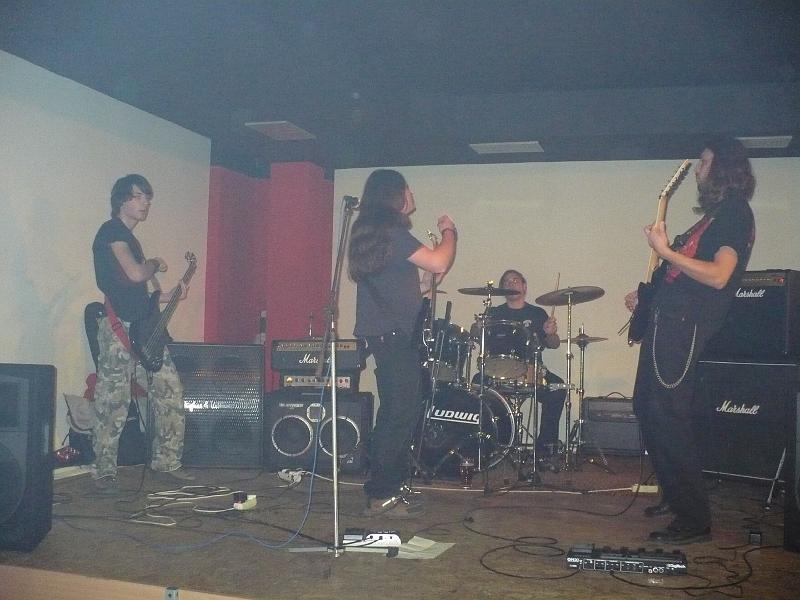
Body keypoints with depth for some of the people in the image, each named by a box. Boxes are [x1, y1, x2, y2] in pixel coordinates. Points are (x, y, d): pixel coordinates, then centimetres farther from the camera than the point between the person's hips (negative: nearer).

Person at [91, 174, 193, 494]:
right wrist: (156, 264, 0)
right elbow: (135, 273, -19)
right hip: (119, 328, -9)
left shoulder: (129, 237, 22)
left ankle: (166, 459, 18)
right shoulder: (111, 231, -7)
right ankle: (104, 471, 6)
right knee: (113, 402, -4)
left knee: (170, 392, 8)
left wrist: (166, 296, 16)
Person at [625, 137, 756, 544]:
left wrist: (665, 251, -21)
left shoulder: (735, 213, -9)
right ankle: (674, 496, 28)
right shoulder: (715, 213, 21)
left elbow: (718, 275, -22)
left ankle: (694, 520, -4)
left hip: (685, 325, -10)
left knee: (667, 416, -12)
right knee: (646, 407, 15)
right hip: (665, 319, 10)